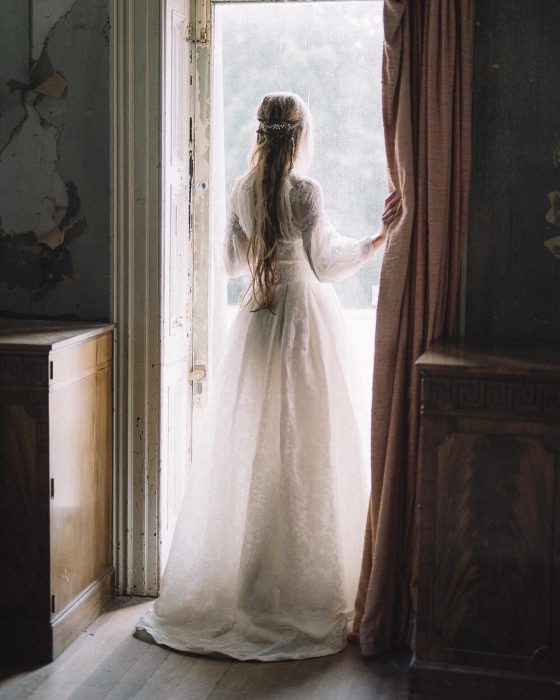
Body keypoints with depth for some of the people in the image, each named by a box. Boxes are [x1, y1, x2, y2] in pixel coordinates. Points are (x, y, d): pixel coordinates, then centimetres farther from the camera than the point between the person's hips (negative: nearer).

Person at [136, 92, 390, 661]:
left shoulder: (243, 191, 4)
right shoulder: (304, 191, -12)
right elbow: (326, 263, -8)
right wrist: (375, 240, 3)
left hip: (257, 320, 6)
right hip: (305, 318, -5)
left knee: (252, 445, 11)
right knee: (305, 449, 0)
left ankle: (242, 571, 18)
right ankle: (303, 579, 5)